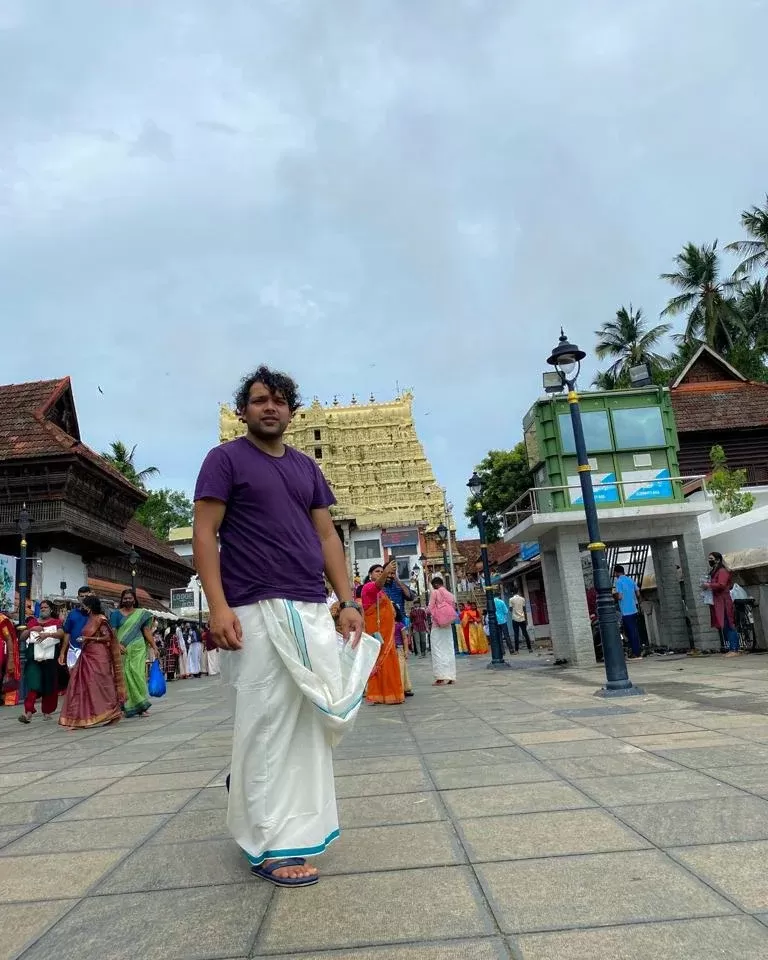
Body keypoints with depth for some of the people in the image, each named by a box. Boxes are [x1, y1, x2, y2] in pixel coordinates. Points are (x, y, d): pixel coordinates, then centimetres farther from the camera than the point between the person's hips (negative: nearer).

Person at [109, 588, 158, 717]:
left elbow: (147, 631, 8)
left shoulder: (142, 614, 10)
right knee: (126, 676, -2)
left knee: (138, 675, -3)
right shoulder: (116, 613, 7)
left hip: (138, 649, 1)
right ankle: (128, 706, 5)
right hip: (123, 650, -1)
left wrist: (154, 647, 1)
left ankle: (140, 707, 1)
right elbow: (113, 631, -2)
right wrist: (118, 644, -18)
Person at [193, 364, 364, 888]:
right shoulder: (226, 459, 2)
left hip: (313, 611, 6)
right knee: (267, 722, -2)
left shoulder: (307, 467, 18)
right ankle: (271, 843, 10)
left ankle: (295, 822, 30)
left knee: (309, 719, 10)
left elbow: (327, 537, 16)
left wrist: (348, 600, 7)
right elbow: (205, 535, -5)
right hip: (258, 611, -6)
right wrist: (219, 606, -17)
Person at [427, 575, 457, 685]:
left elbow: (430, 608, -8)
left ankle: (440, 677, -8)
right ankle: (451, 677, 10)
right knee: (449, 649, 9)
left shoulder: (435, 592, -8)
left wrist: (427, 611, 11)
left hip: (437, 624, -6)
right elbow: (453, 608, 9)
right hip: (448, 625, 6)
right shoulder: (450, 594, 8)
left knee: (438, 650, -3)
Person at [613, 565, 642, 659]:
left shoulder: (618, 581, -11)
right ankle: (637, 652, 16)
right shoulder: (631, 580, 10)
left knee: (631, 632, -3)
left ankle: (635, 653, 0)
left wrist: (613, 595, 1)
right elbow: (638, 594, 9)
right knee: (635, 631, 12)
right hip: (633, 610, 7)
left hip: (625, 611, -7)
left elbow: (619, 596, -18)